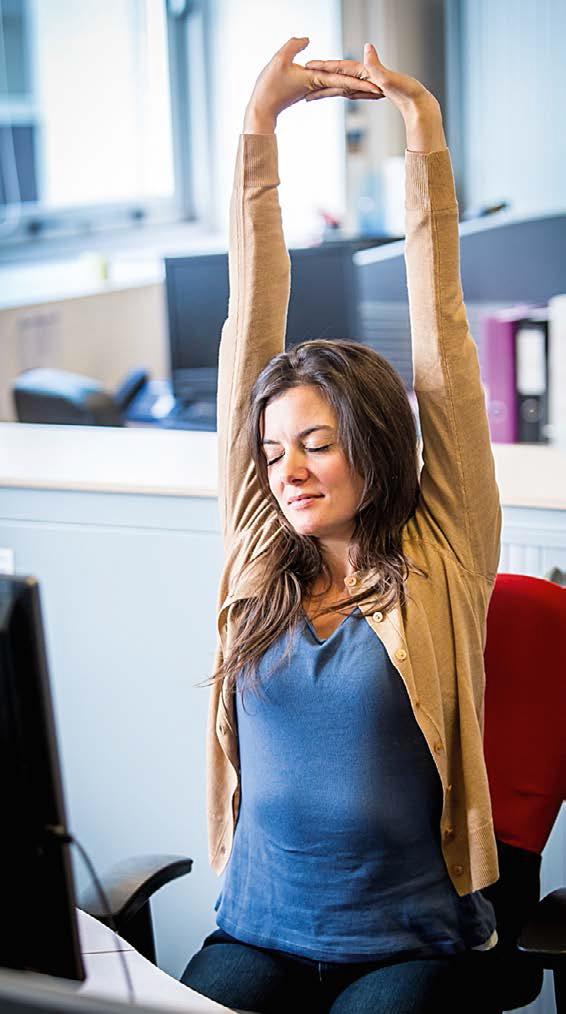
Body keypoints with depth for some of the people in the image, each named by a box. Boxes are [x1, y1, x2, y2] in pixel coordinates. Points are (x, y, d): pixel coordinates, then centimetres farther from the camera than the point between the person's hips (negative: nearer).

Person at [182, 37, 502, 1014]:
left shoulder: (443, 562, -2)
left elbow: (443, 342, -5)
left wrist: (426, 139, -6)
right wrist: (259, 126, 3)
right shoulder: (259, 558, 5)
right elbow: (250, 330, 3)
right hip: (259, 932, 2)